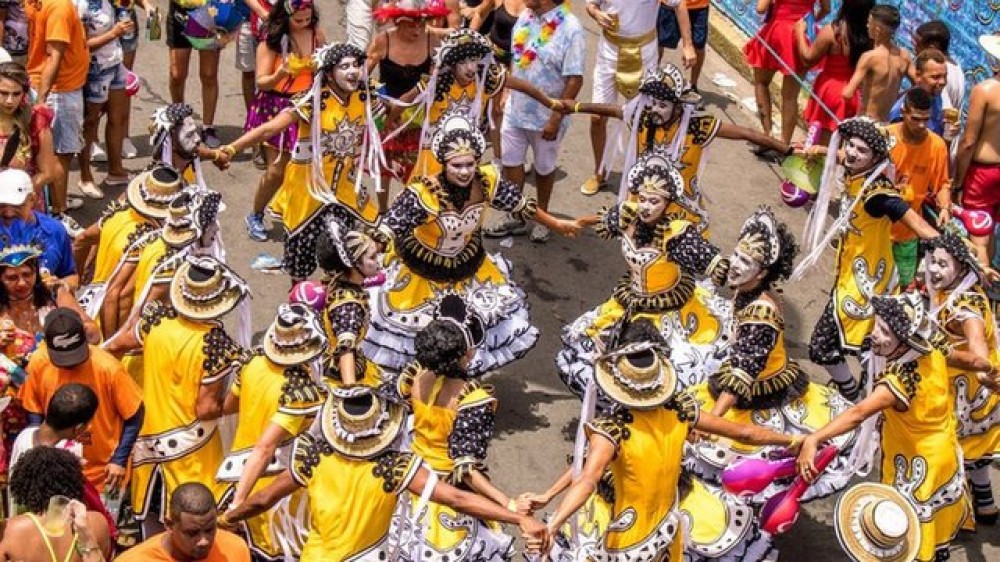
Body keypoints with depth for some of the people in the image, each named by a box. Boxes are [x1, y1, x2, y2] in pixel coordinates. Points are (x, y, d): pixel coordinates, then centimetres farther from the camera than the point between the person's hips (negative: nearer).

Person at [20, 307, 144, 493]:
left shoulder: (107, 367, -23)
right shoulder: (38, 362, -14)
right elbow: (33, 410, 2)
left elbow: (135, 414, -11)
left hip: (104, 473, -3)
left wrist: (119, 460, -14)